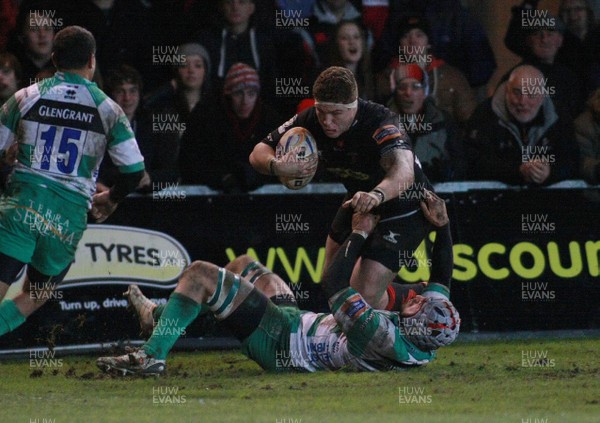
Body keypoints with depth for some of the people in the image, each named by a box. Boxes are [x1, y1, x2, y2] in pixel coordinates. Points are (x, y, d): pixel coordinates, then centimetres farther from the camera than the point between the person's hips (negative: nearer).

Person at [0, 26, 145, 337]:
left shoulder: (26, 97, 4)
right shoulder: (107, 109, 3)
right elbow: (134, 169, 1)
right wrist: (111, 199, 21)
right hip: (70, 217, 1)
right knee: (33, 299, 19)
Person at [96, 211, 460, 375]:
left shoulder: (384, 337, -38)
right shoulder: (422, 346, -14)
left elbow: (335, 285, -26)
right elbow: (441, 284, 5)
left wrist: (360, 235, -15)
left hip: (281, 345, -10)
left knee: (199, 274, -8)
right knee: (243, 264, 26)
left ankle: (153, 355, 1)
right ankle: (161, 316, 37)